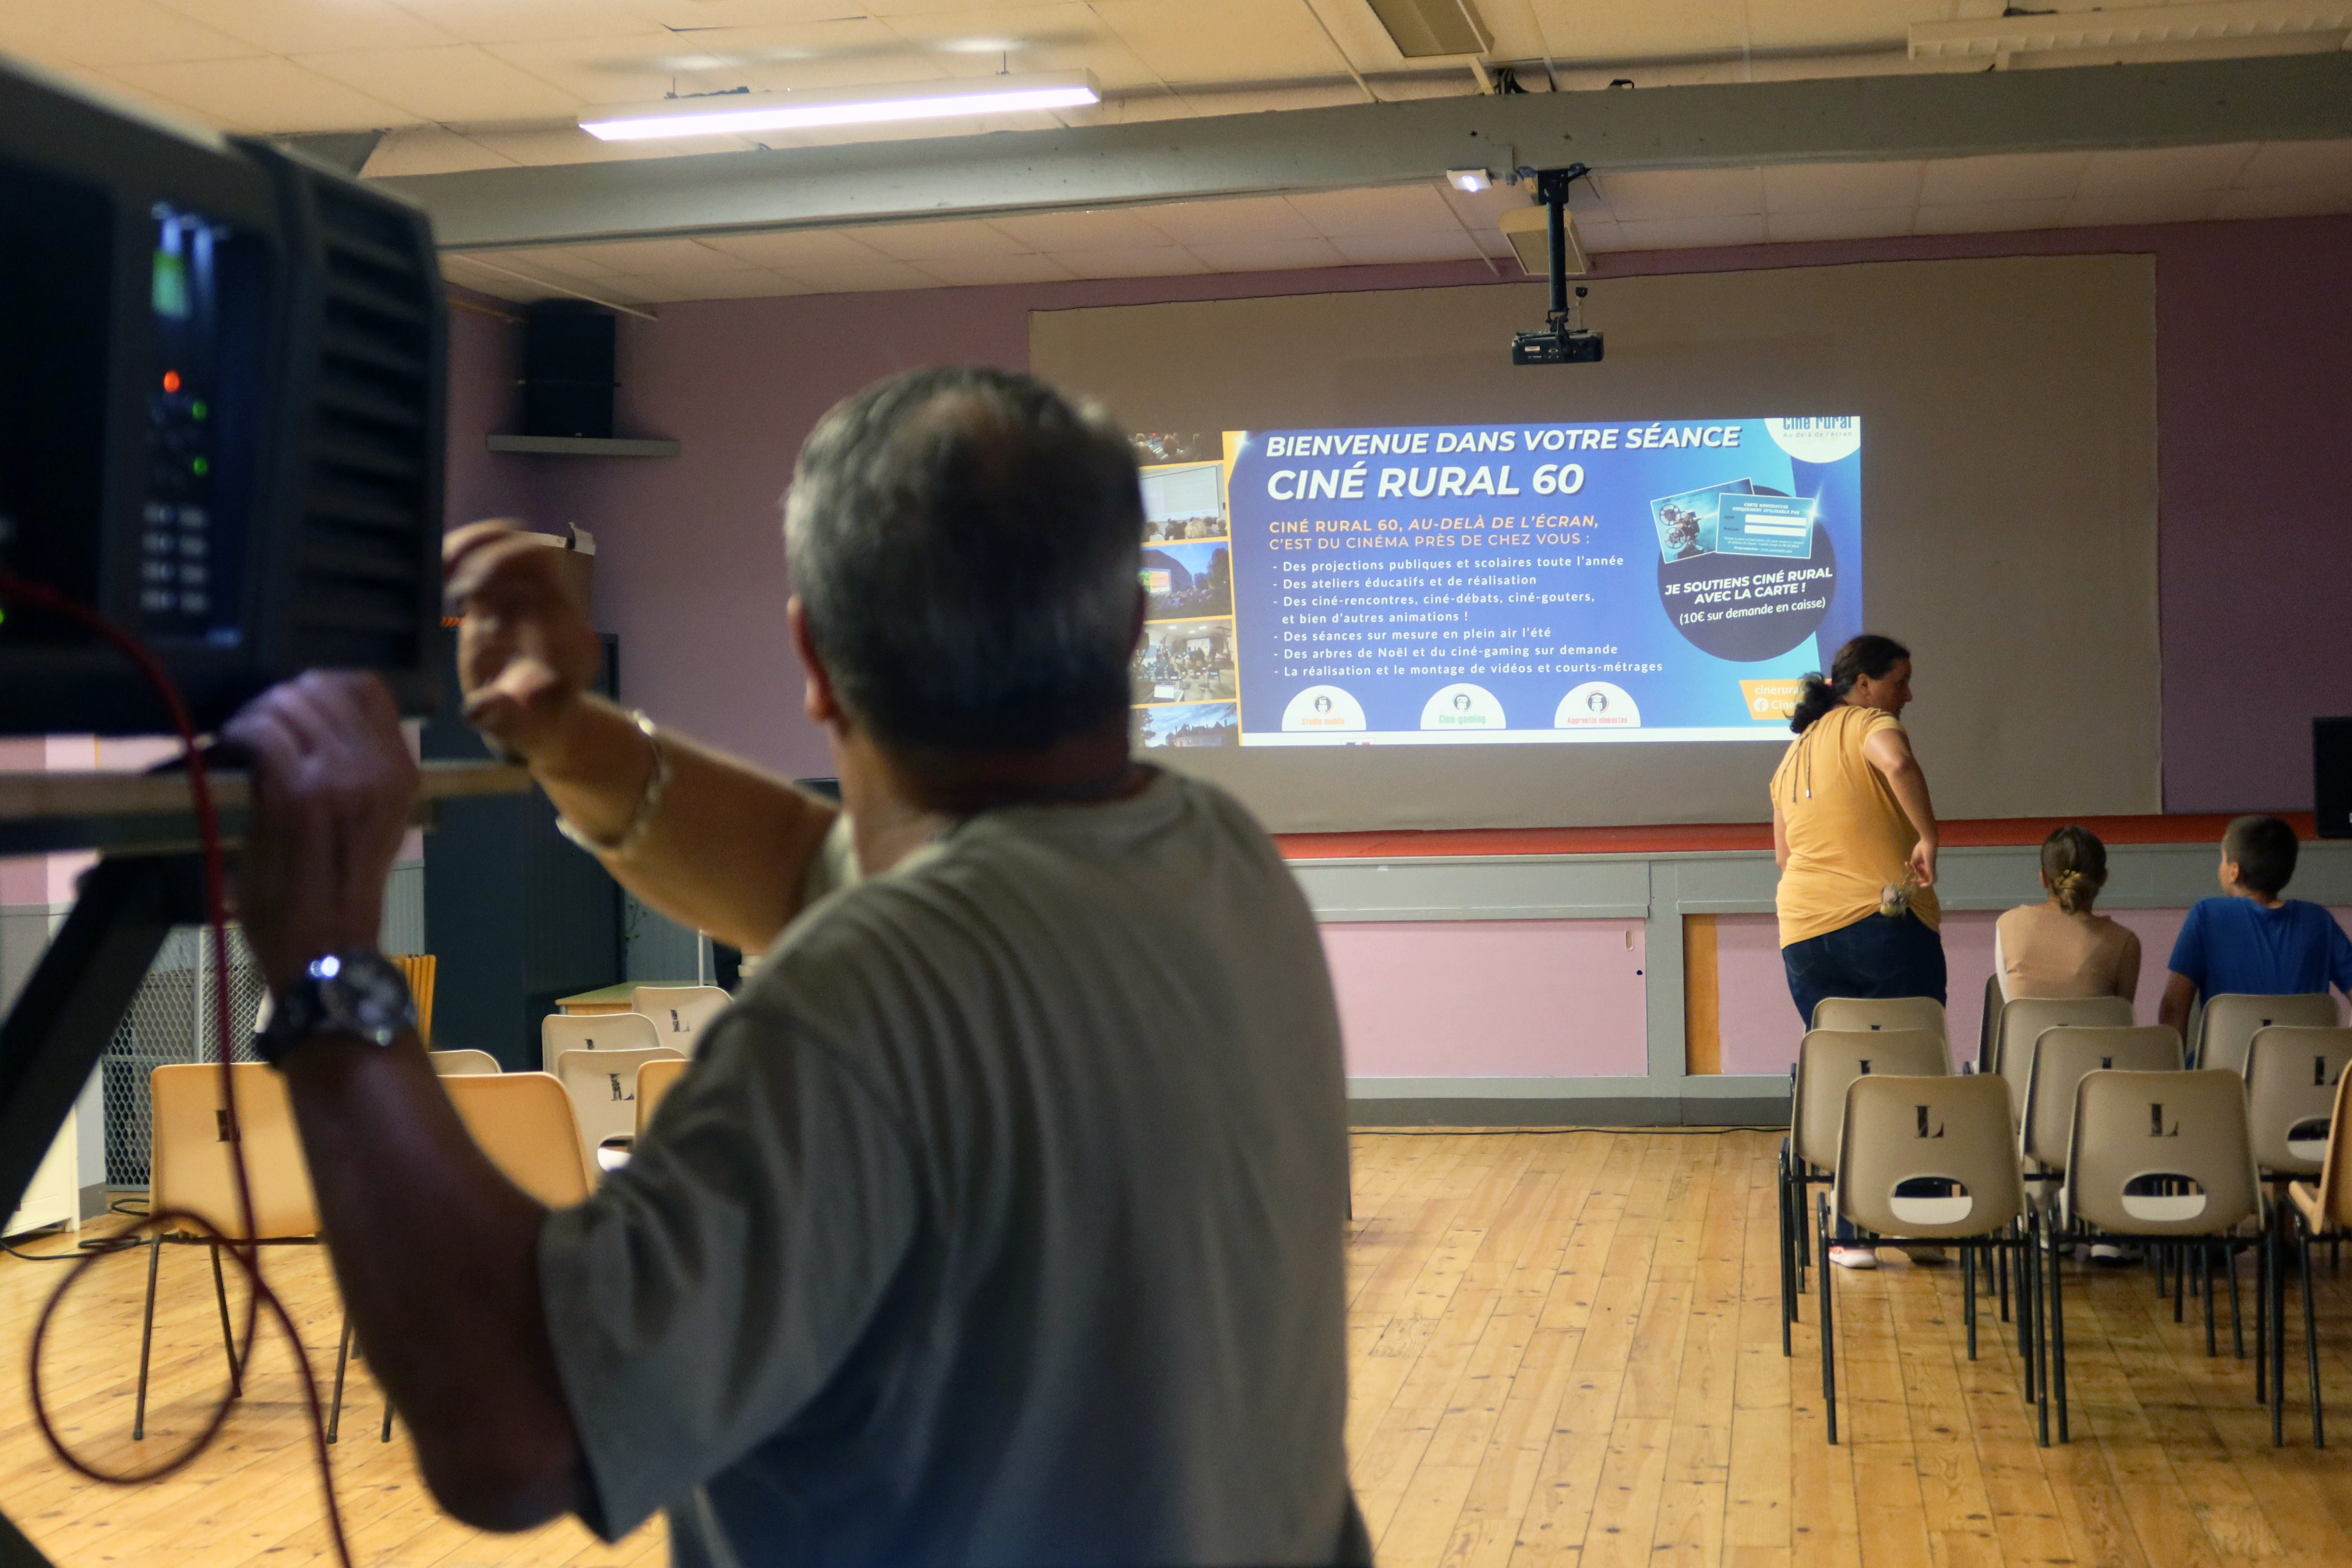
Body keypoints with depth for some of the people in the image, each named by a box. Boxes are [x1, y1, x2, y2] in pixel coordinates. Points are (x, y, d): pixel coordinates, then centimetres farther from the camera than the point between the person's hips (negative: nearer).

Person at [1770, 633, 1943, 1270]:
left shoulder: (1794, 753, 21)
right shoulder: (1870, 725, -2)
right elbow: (1899, 765, -26)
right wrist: (1928, 837, -19)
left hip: (1805, 936, 6)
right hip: (1885, 924, -6)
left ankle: (1852, 1235, 8)